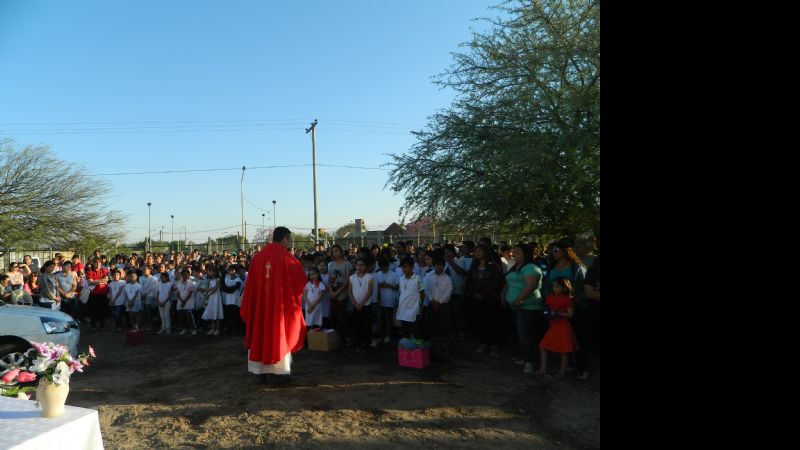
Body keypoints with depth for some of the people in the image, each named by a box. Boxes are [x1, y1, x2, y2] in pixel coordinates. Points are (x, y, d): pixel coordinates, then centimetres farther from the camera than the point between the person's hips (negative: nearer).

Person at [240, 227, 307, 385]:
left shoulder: (258, 257, 1)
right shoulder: (287, 258, -12)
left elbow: (251, 284, 4)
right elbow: (301, 280, -6)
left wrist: (248, 308, 12)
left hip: (260, 304, 4)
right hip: (281, 304, -4)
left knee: (260, 335, 13)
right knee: (280, 335, 7)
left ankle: (261, 372, 19)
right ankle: (280, 372, 11)